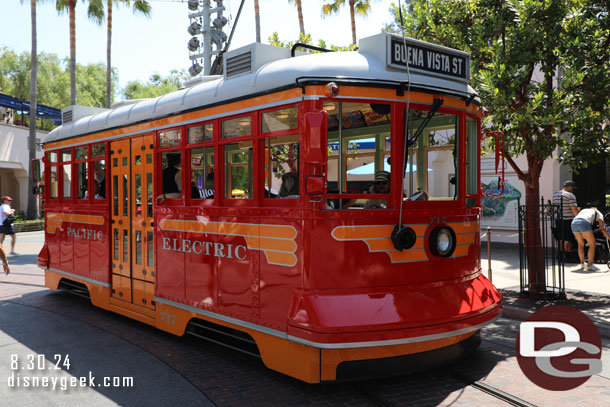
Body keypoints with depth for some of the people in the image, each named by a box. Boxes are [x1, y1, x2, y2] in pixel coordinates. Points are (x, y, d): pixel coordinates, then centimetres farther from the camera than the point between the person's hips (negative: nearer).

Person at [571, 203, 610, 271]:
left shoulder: (583, 210, 40)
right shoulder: (598, 213, 27)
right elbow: (602, 229, 16)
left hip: (574, 222, 5)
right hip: (584, 223, -5)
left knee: (580, 244, 25)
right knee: (592, 245, 10)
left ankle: (582, 263, 28)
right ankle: (589, 265, 8)